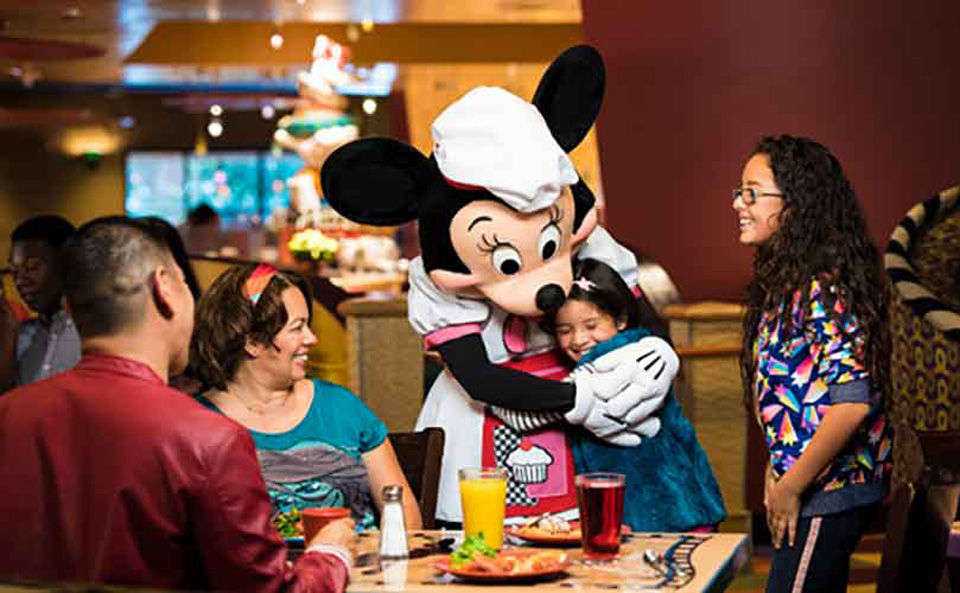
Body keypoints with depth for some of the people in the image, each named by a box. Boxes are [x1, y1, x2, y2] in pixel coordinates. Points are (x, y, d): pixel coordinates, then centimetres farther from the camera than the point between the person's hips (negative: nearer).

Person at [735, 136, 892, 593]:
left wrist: (790, 487, -19)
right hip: (822, 491, 10)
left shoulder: (822, 289, -19)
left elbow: (852, 403, -25)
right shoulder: (786, 284, 10)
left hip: (828, 491, -10)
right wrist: (778, 474, 13)